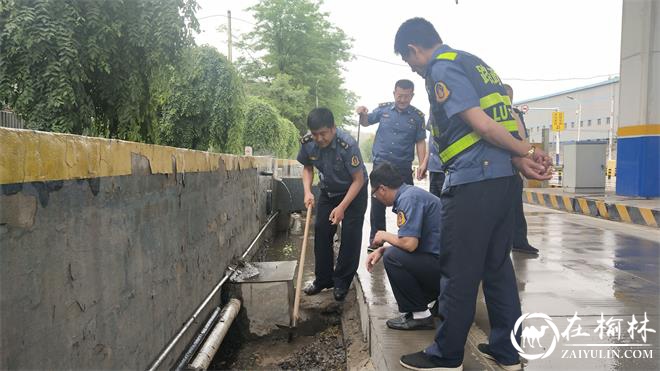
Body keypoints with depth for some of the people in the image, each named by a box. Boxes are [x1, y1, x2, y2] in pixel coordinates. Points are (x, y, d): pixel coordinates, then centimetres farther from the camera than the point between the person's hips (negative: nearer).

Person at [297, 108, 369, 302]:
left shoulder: (347, 144, -33)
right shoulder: (307, 143, -18)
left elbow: (358, 179, -24)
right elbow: (308, 167, 2)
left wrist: (342, 207, -27)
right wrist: (307, 191, -15)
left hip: (354, 192, -5)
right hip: (328, 191, 5)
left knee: (350, 236, -6)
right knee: (321, 232, 2)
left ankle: (342, 282, 8)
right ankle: (323, 279, 16)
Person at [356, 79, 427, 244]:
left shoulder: (417, 116, 0)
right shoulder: (383, 109, 2)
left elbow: (420, 142, 2)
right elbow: (366, 122, 13)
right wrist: (362, 114, -11)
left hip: (403, 167, -1)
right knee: (377, 203, 8)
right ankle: (375, 239, 21)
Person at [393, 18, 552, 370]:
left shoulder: (442, 69, -7)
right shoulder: (474, 62, 21)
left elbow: (481, 124, -16)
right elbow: (500, 120, 12)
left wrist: (527, 153, -6)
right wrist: (522, 161, 0)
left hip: (472, 182, -9)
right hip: (502, 177, 9)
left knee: (460, 272, 0)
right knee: (498, 266, 14)